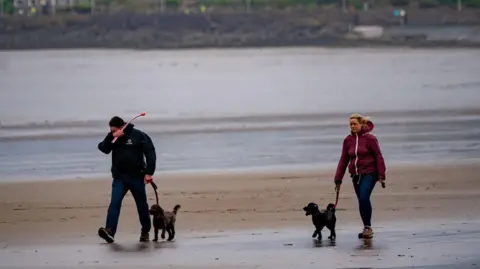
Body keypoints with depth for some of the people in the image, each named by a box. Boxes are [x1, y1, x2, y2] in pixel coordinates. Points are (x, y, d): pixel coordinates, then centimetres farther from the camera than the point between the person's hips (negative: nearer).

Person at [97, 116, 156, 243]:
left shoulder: (138, 136, -6)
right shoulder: (112, 137, 5)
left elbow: (150, 153, -7)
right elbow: (103, 148, -6)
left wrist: (149, 172, -14)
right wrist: (112, 137, -20)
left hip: (137, 177, -2)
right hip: (119, 177, 2)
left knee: (142, 205, 8)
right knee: (114, 203, -15)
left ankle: (145, 232, 23)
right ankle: (109, 230, -26)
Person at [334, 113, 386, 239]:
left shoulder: (370, 138, -6)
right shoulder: (348, 140, 7)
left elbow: (379, 157, -5)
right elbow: (343, 160, 12)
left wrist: (381, 176, -10)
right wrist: (338, 179, 9)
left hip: (369, 173, -5)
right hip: (356, 175, 5)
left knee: (364, 197, -20)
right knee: (361, 201, 5)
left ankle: (368, 227, -11)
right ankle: (366, 229, 15)